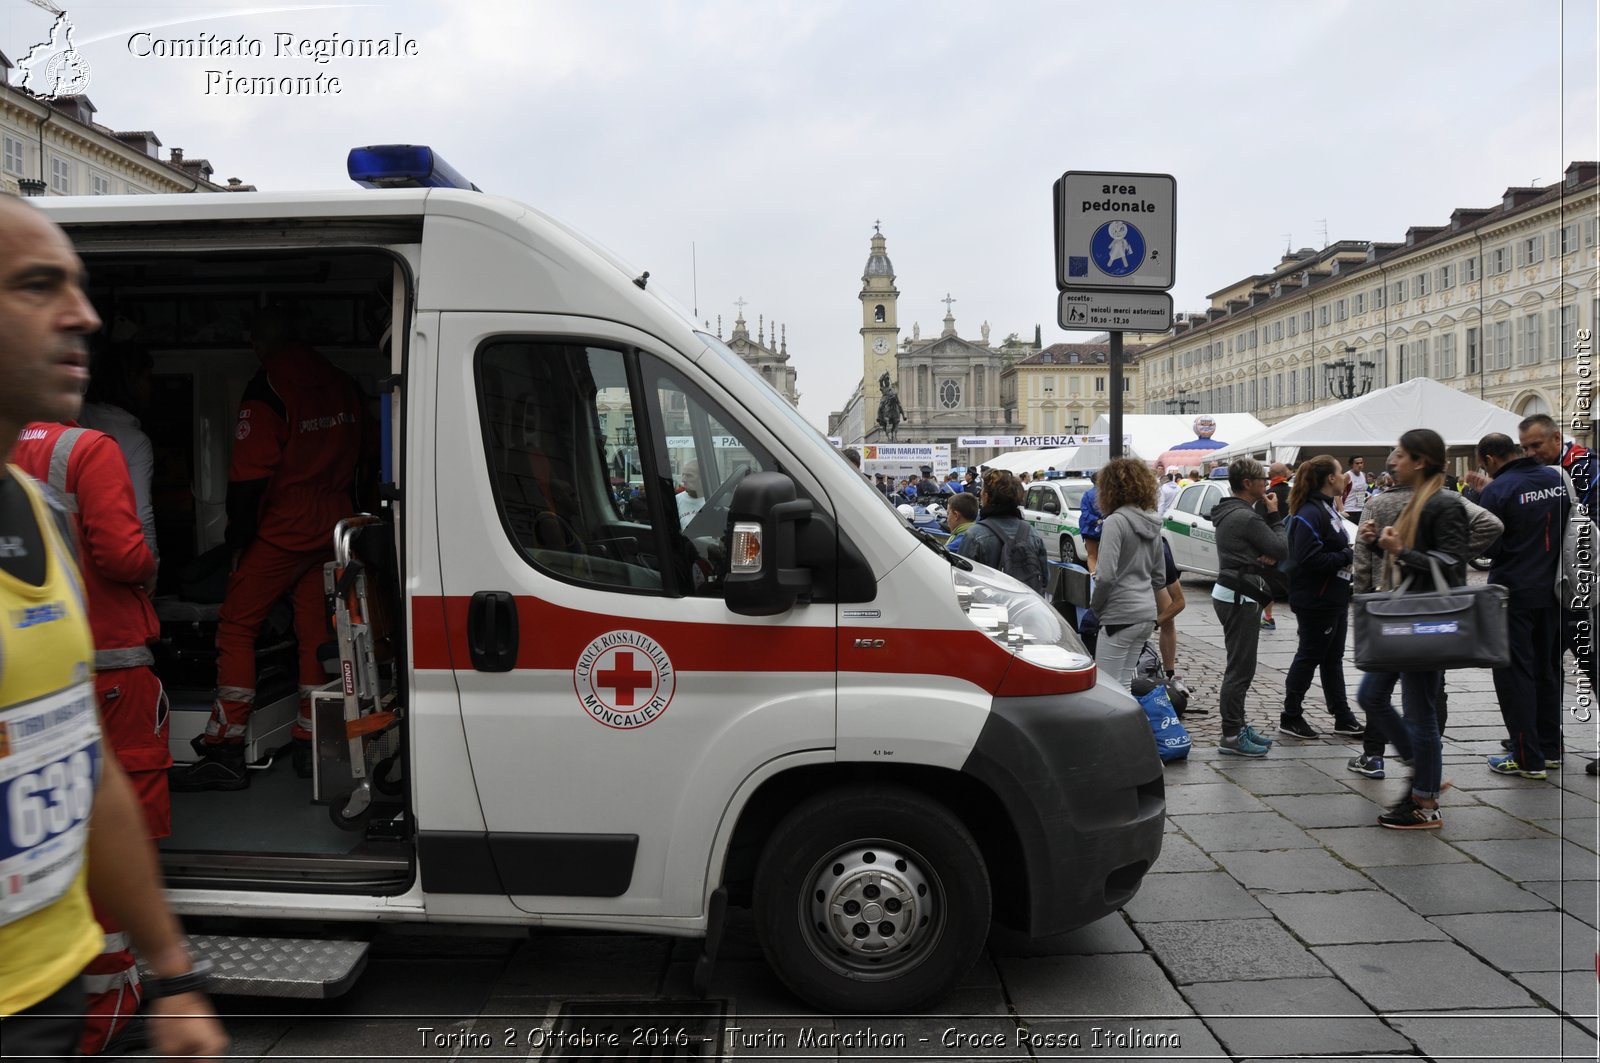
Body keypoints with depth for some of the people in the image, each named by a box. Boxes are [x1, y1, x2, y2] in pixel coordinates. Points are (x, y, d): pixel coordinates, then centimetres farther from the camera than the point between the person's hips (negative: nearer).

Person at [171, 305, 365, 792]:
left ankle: (225, 753, -2)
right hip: (331, 531, 7)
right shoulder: (343, 386, 10)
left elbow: (250, 473, -14)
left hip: (281, 532, -7)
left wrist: (238, 535, -5)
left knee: (236, 627, 0)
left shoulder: (266, 389, -11)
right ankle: (310, 746, 15)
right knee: (315, 630, 11)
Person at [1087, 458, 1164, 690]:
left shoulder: (1116, 521, -13)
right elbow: (1160, 577, 19)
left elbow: (1106, 576, -19)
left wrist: (1094, 604, -4)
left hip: (1121, 616, -8)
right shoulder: (1152, 524, 13)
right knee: (1124, 684, 15)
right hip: (1147, 614, 8)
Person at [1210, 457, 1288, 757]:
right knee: (1240, 667, -7)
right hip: (1240, 597, -11)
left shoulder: (1228, 513, 13)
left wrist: (1264, 555, -3)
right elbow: (1282, 550, -13)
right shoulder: (1247, 517, -18)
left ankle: (1237, 725, 26)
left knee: (1238, 665, 17)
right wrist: (1275, 515, -3)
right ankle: (1231, 736, -3)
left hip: (1230, 593, 11)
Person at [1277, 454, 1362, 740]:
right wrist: (1347, 555, -19)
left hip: (1334, 598, 10)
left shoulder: (1327, 509, 12)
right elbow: (1309, 559, -28)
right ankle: (1290, 717, 13)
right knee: (1309, 657, 1)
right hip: (1315, 601, -10)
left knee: (1333, 658, 15)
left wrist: (1350, 551, 2)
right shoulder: (1310, 514, -21)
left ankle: (1343, 718, 23)